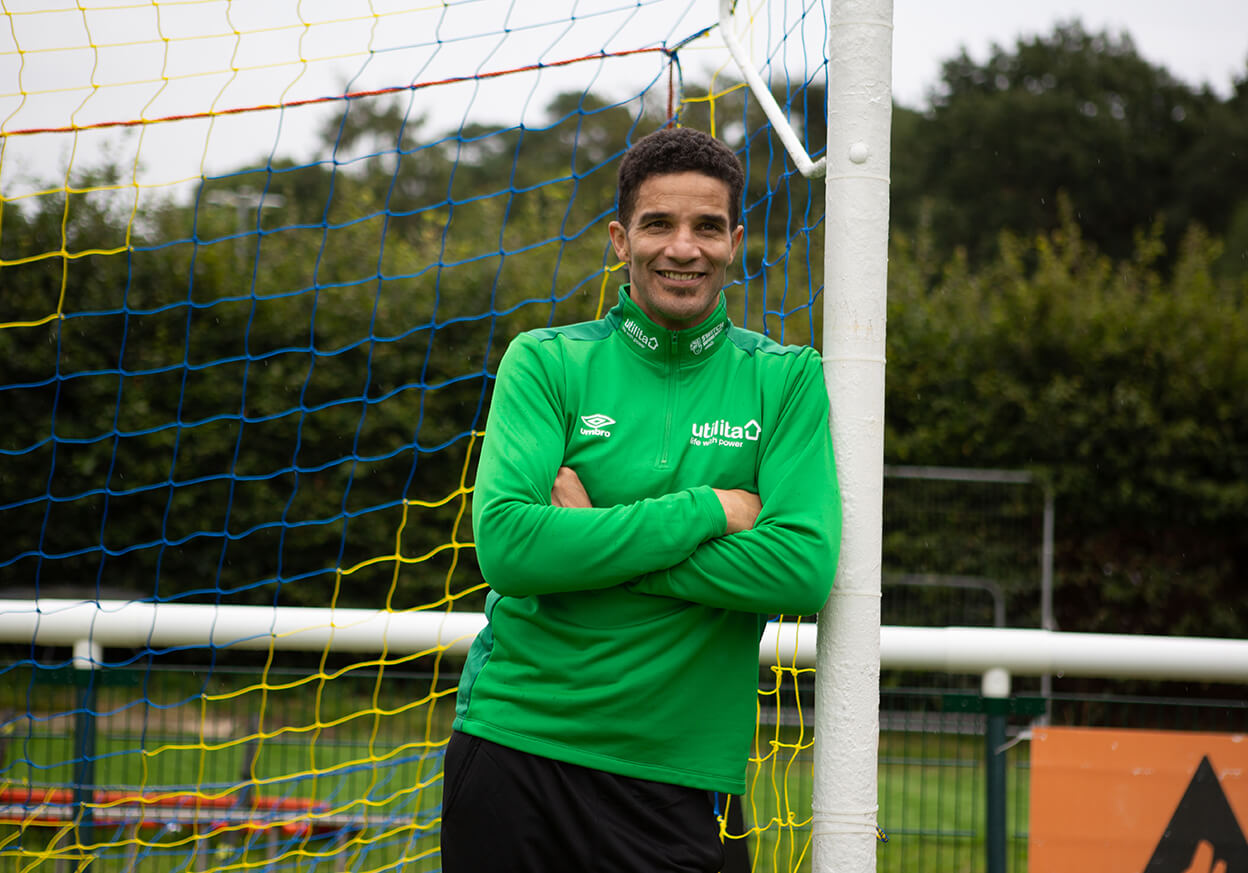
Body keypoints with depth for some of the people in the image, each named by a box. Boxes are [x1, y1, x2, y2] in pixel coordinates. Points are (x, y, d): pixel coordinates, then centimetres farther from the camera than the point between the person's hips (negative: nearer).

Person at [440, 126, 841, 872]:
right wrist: (707, 511, -14)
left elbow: (806, 569, -11)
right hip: (511, 742, 0)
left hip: (672, 777, 0)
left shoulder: (786, 381, 2)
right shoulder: (546, 362, 1)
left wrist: (594, 543, -14)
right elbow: (505, 544, -13)